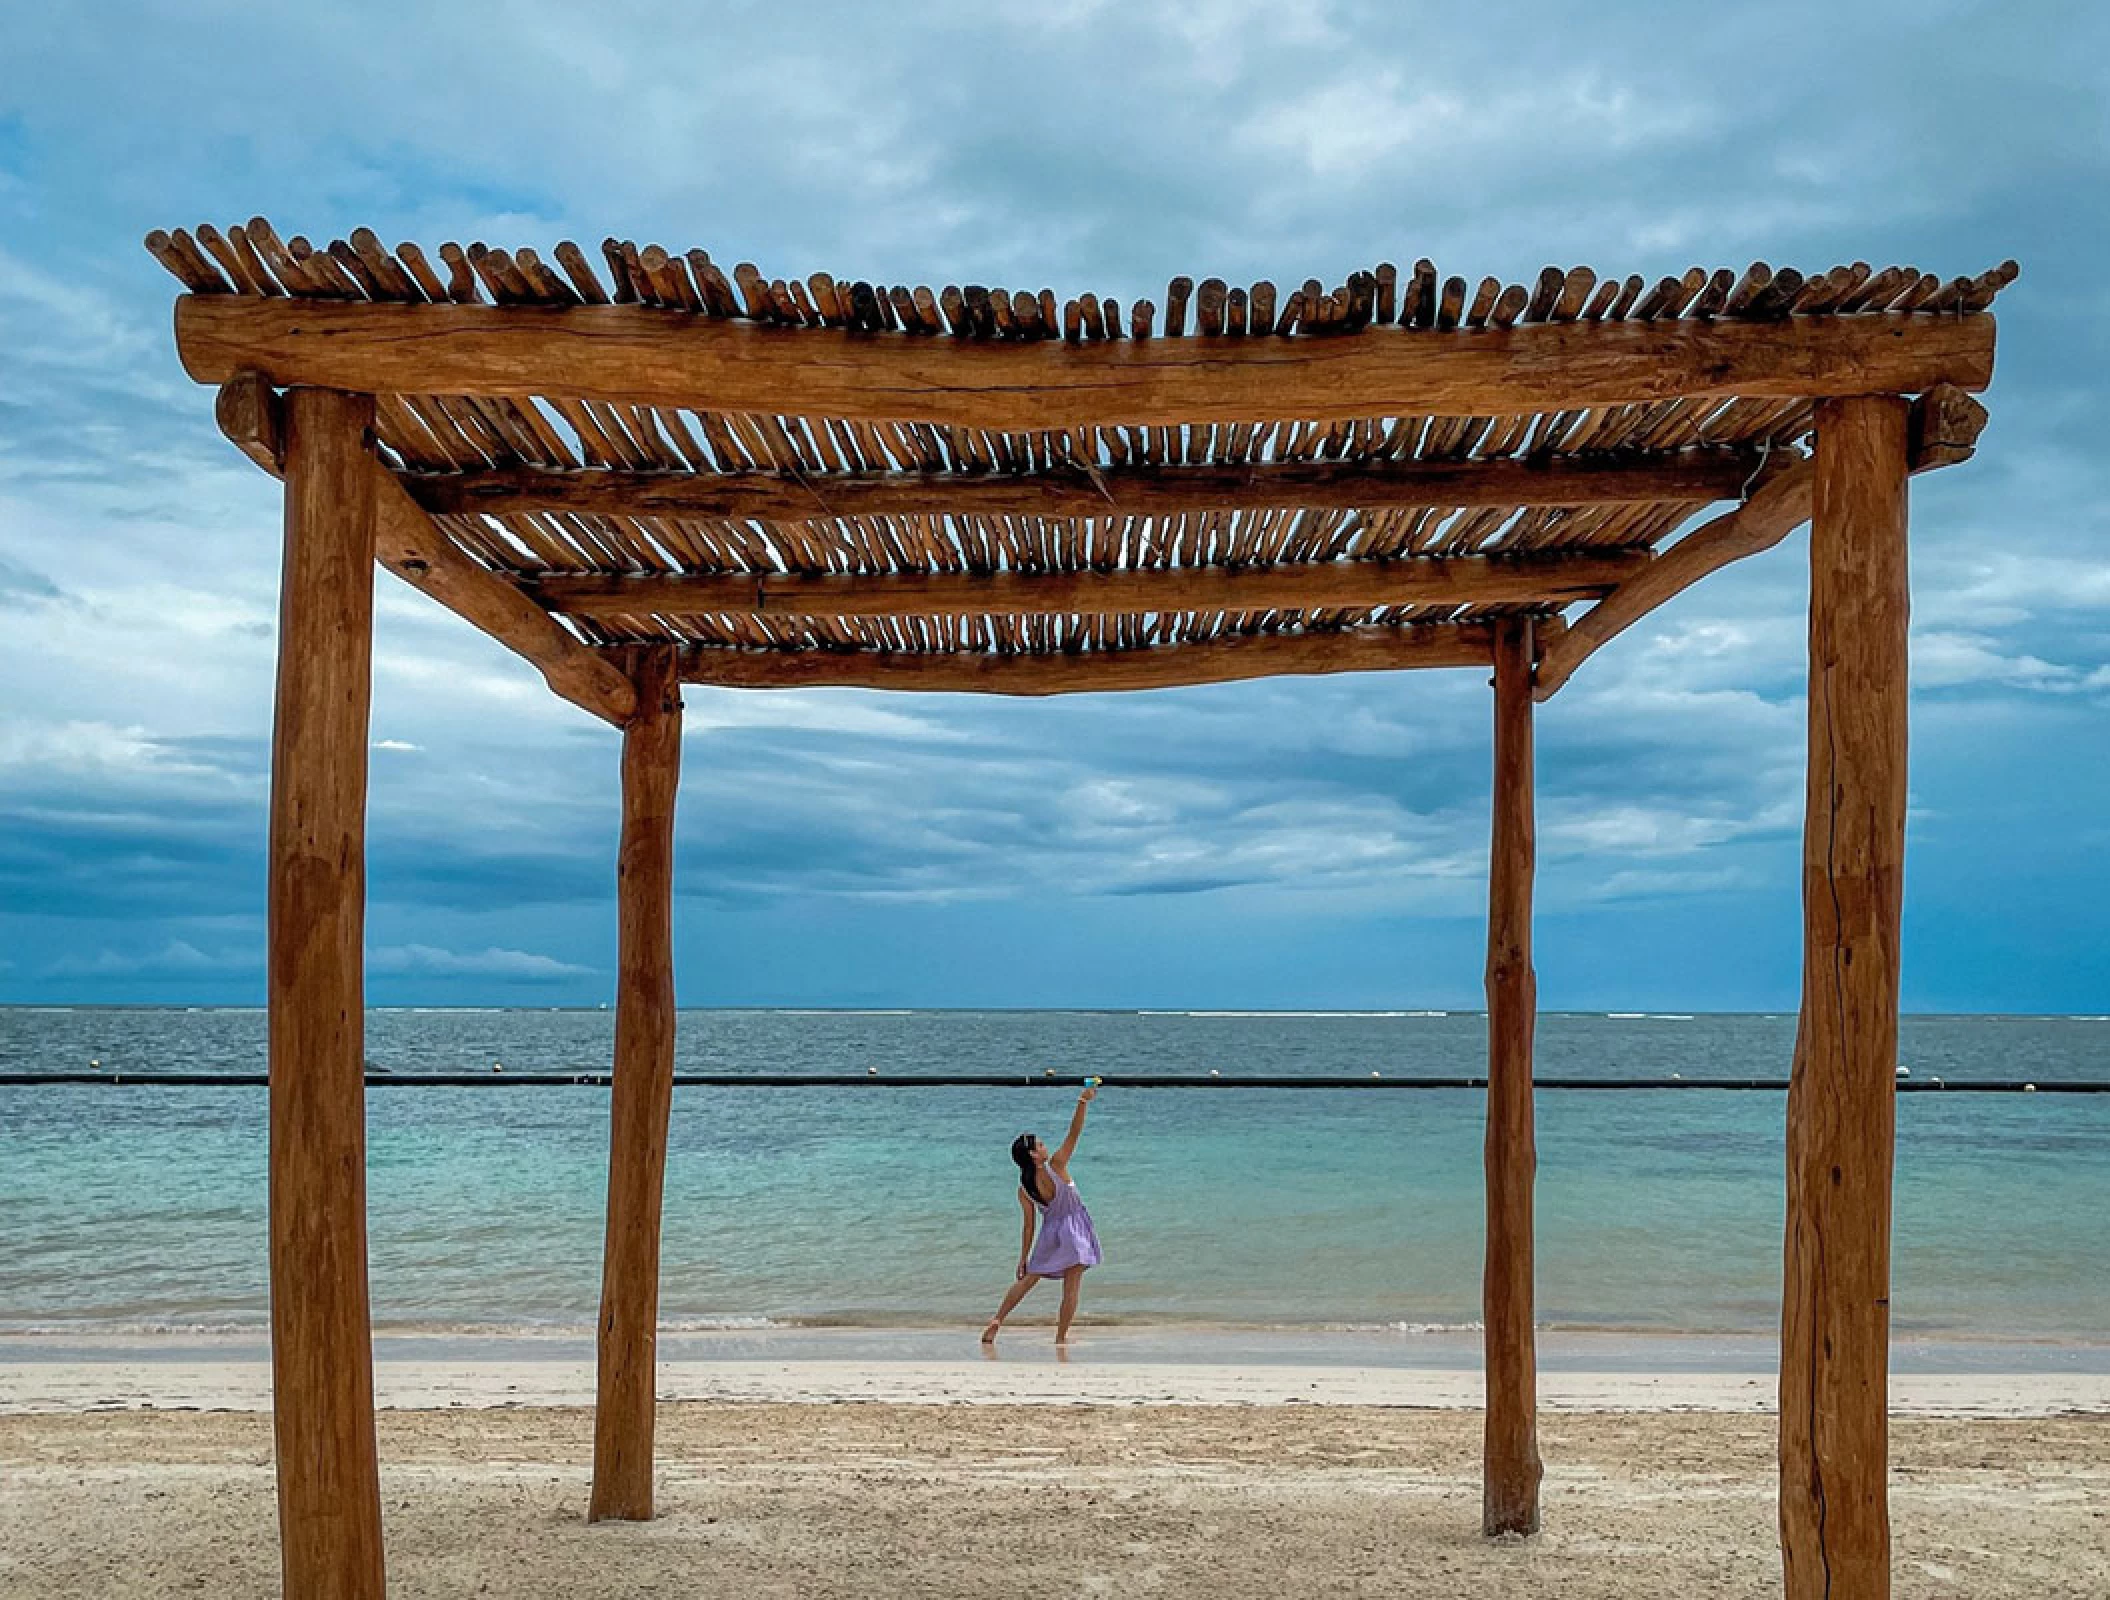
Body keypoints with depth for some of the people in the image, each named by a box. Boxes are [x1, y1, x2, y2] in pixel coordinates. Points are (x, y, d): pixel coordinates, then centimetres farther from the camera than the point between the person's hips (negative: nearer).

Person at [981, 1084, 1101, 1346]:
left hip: (1051, 1233, 4)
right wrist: (1083, 1102, -23)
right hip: (1074, 1231, -4)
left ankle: (996, 1320, 16)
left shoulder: (1023, 1191, -9)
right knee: (1072, 1286, 4)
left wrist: (1023, 1258, 4)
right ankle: (1061, 1337, 5)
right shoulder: (1056, 1165, -18)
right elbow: (1074, 1133, -22)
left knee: (1028, 1278, 20)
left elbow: (1029, 1226, -5)